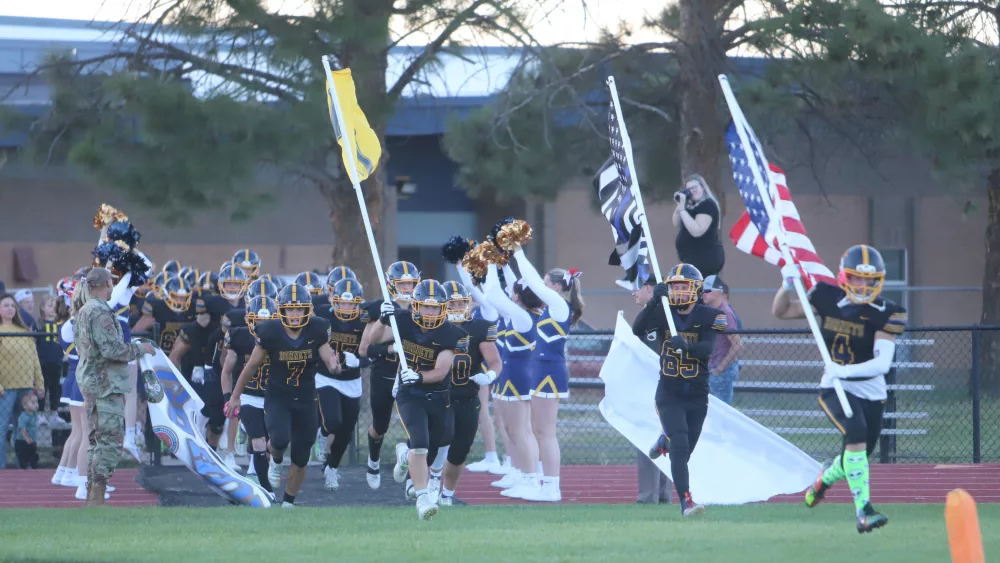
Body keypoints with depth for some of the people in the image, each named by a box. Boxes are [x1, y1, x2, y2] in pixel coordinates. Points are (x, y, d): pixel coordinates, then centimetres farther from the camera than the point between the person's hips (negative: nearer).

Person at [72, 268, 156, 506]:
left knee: (97, 439, 15)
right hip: (105, 383, -10)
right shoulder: (101, 312, -16)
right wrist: (140, 348, -9)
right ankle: (97, 496, -13)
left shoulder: (83, 312, 14)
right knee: (111, 441, -9)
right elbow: (111, 349, -22)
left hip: (90, 381, 10)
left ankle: (92, 494, 17)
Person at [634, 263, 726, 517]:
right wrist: (653, 302, -31)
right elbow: (637, 331, -21)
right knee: (680, 447, -17)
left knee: (684, 452, 15)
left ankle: (665, 441, 51)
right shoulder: (662, 313, -4)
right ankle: (686, 501, -17)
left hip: (697, 396, 2)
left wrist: (687, 346, -41)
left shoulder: (709, 316, -7)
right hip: (669, 395, -2)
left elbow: (708, 348, -21)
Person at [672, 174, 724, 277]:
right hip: (696, 259, 11)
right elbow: (676, 224, 15)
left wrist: (682, 209, -24)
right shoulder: (692, 206, 16)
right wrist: (679, 205, 0)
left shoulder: (708, 205, -14)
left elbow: (697, 231, -25)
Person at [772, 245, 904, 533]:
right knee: (856, 433, -27)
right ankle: (863, 509, -30)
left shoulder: (885, 314, -16)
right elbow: (781, 311, 5)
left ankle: (825, 478, 49)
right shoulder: (827, 298, -8)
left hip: (871, 391, 1)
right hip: (835, 388, -1)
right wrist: (788, 286, -14)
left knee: (857, 454, 14)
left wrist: (845, 370, -41)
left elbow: (882, 363, -28)